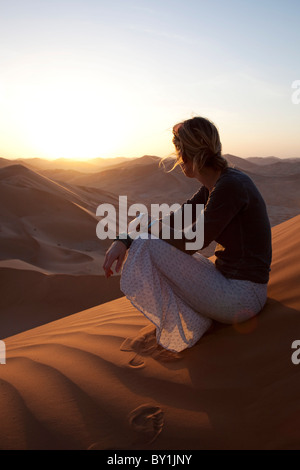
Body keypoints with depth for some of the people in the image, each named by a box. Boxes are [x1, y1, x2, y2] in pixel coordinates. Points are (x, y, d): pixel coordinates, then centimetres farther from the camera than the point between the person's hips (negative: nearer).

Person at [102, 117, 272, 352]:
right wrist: (123, 241, -2)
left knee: (146, 246, -12)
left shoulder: (230, 186, -23)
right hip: (229, 279, 9)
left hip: (241, 296, -9)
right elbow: (176, 221, 7)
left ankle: (185, 332, 1)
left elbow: (192, 244, -19)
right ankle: (197, 320, 10)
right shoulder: (213, 185, 6)